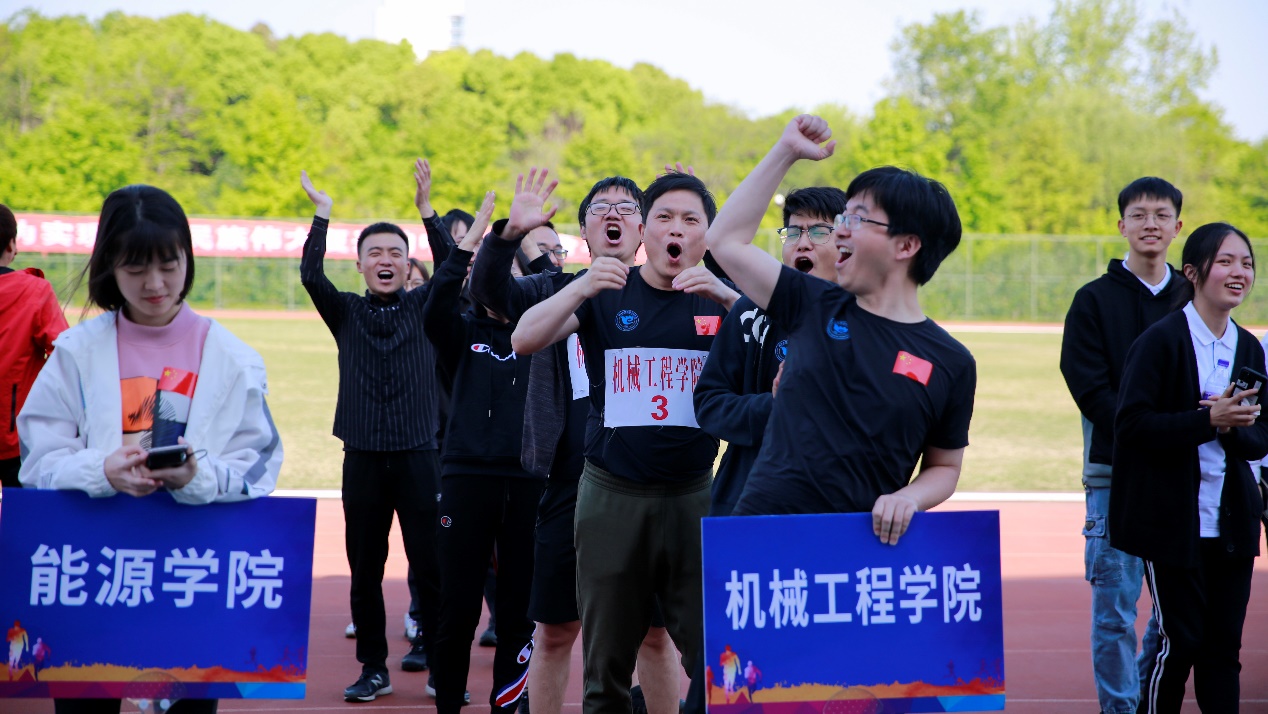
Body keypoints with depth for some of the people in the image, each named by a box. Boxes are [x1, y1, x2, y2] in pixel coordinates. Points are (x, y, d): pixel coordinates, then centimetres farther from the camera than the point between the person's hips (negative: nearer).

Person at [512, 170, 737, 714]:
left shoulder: (721, 297, 4)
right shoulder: (607, 294, 4)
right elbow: (524, 340, -7)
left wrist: (727, 296, -27)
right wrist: (581, 287, -23)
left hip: (693, 495, 0)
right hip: (611, 496, 1)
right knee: (606, 666, 7)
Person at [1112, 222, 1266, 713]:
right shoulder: (1160, 340, -8)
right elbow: (1132, 426, -16)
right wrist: (1210, 420, -24)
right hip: (1173, 521, -6)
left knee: (1224, 645, 6)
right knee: (1181, 640, -2)